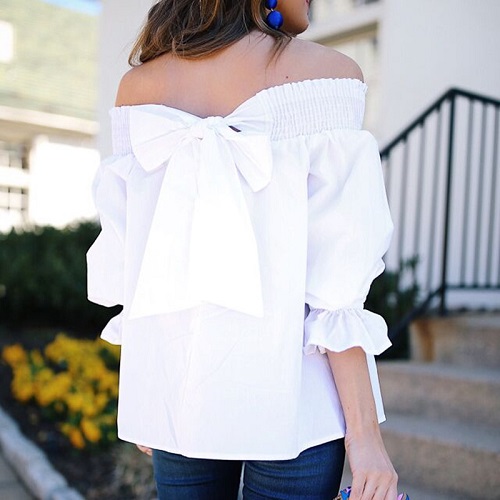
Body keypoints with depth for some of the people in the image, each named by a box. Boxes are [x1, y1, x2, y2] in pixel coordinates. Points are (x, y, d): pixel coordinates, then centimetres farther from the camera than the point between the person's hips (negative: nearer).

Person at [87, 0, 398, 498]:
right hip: (289, 400, -4)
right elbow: (336, 274, -13)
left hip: (175, 397, 4)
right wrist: (364, 432, -8)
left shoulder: (136, 86, 4)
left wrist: (141, 392, 16)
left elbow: (124, 260, 6)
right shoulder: (327, 73, -8)